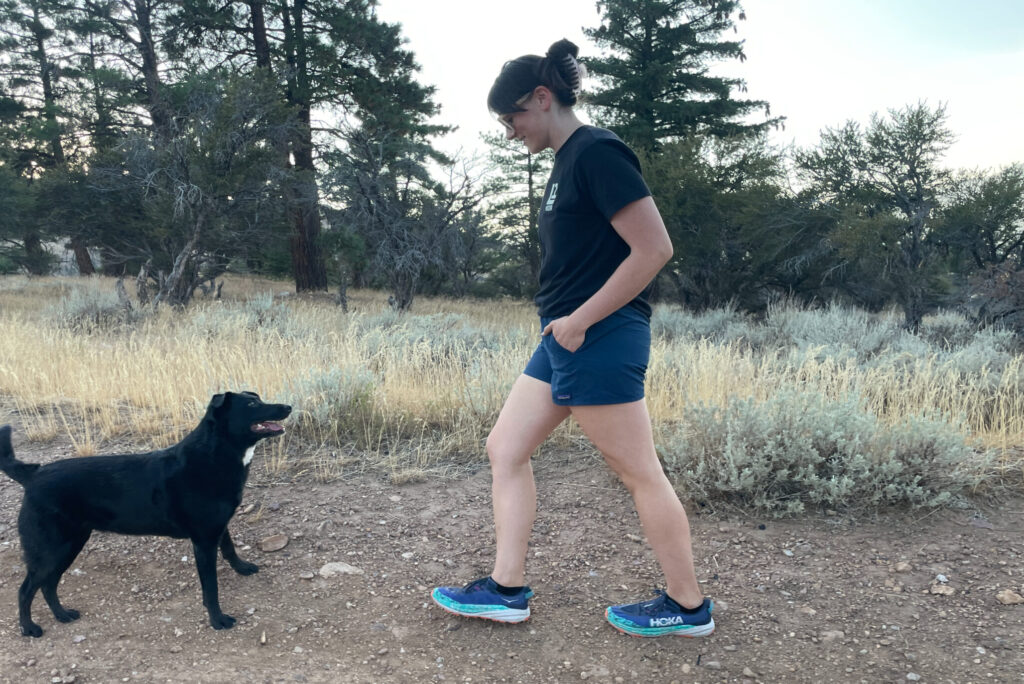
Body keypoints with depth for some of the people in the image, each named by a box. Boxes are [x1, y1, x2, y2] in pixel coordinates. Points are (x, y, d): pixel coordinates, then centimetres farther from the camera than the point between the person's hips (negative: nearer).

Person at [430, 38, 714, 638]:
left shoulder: (597, 152, -13)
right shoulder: (568, 161, 17)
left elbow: (654, 249, -20)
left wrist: (579, 321, -18)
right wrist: (567, 324, 11)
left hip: (600, 341, -10)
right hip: (564, 341, 10)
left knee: (640, 473, 1)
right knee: (505, 449, 10)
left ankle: (689, 606, 19)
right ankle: (507, 589, 19)